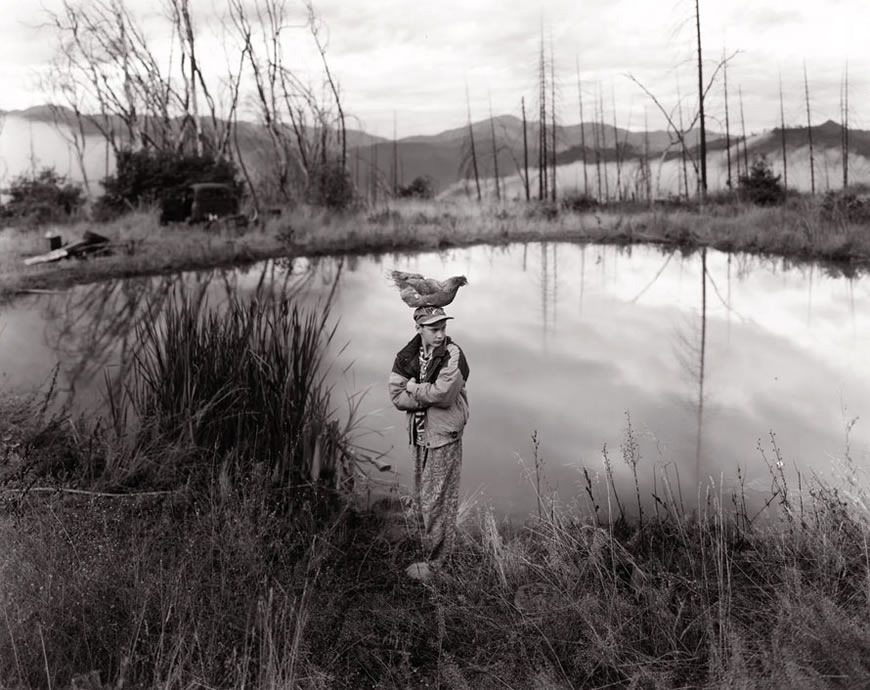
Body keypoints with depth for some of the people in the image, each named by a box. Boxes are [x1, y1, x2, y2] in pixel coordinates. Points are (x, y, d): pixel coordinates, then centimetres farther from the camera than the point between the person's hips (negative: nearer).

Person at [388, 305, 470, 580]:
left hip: (444, 437, -6)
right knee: (421, 498, 18)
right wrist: (429, 396, -17)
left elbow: (443, 394, -24)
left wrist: (414, 388, -10)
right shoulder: (407, 356, 2)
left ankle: (436, 561, 15)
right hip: (418, 434, 6)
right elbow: (396, 396, -5)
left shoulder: (453, 355, -14)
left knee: (438, 502, 1)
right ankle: (426, 537, 37)